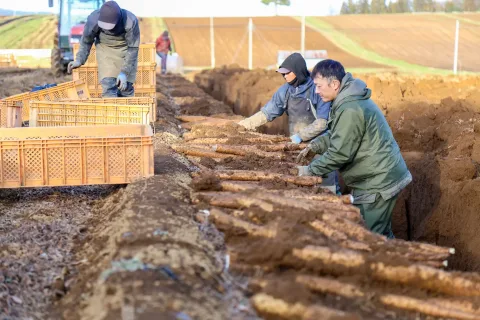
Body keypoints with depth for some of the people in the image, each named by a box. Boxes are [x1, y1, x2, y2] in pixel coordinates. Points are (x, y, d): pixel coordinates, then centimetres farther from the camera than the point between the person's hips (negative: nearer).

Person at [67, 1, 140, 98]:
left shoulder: (131, 21, -33)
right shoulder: (93, 19, -28)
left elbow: (133, 48, -22)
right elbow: (86, 41, -8)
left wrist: (124, 72, -27)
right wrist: (79, 60, -21)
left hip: (126, 49, 0)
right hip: (105, 48, 1)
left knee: (125, 86, 0)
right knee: (108, 84, -15)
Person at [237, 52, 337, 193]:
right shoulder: (285, 90, 3)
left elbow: (323, 122, -16)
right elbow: (267, 112, 8)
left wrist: (301, 135, -20)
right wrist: (244, 124, 1)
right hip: (297, 145, 5)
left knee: (325, 186, -3)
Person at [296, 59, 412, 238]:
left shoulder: (350, 109, -24)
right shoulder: (349, 100, 10)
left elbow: (339, 153, -23)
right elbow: (336, 136, 20)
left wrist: (309, 170, -13)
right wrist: (314, 146, 4)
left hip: (377, 183, -11)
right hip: (382, 177, 11)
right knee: (381, 234, 20)